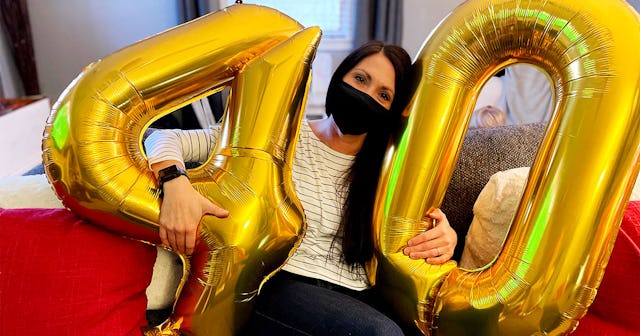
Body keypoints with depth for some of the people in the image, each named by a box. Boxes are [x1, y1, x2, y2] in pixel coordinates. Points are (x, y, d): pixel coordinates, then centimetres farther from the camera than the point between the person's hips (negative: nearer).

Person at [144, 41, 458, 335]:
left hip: (356, 298, 4)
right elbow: (165, 139, 0)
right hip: (279, 284, -3)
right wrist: (175, 184, -23)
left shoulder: (386, 171, 13)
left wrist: (445, 237, -9)